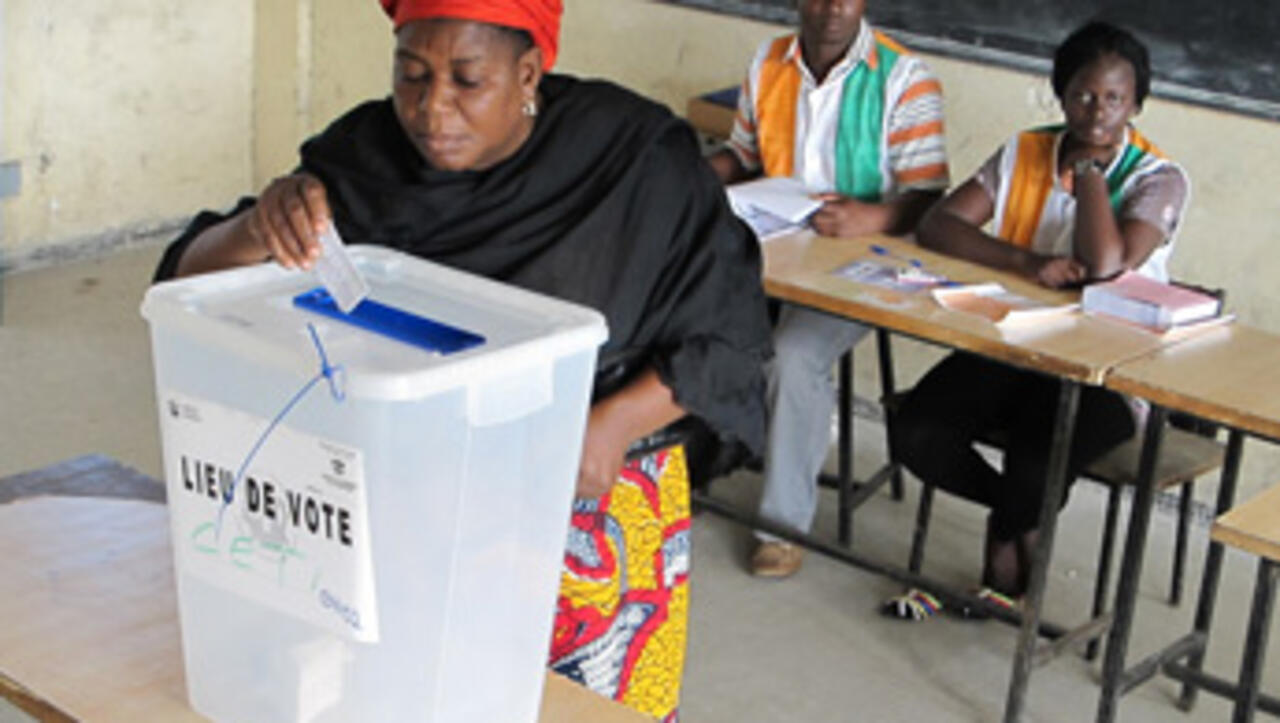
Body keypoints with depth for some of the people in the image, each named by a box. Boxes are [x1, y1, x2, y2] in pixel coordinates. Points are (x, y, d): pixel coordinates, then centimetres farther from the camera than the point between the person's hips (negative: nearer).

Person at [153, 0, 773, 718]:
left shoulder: (635, 157, -13)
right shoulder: (364, 158, -7)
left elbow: (729, 336, -6)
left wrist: (616, 423, -23)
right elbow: (191, 284, -7)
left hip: (595, 532, -1)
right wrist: (257, 231, -29)